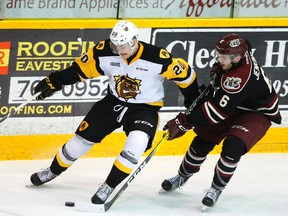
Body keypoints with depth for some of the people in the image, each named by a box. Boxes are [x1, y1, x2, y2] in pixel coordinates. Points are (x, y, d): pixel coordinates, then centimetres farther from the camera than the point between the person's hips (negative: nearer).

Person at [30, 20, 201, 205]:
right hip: (114, 102, 3)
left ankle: (109, 186, -15)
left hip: (145, 108, -3)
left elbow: (184, 72, -13)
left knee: (136, 144, -31)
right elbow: (80, 69, -2)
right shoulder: (106, 53, -16)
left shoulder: (157, 58, -26)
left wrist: (194, 104, -4)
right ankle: (53, 171, 32)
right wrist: (53, 82, -4)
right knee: (82, 139, 6)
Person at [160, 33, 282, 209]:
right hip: (234, 107, 9)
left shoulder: (241, 77, -40)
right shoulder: (237, 54, -15)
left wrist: (184, 122, -33)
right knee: (204, 139, 5)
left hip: (258, 113, -9)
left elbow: (217, 110, -37)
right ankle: (182, 177, 26)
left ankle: (216, 189, -9)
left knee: (233, 146, -28)